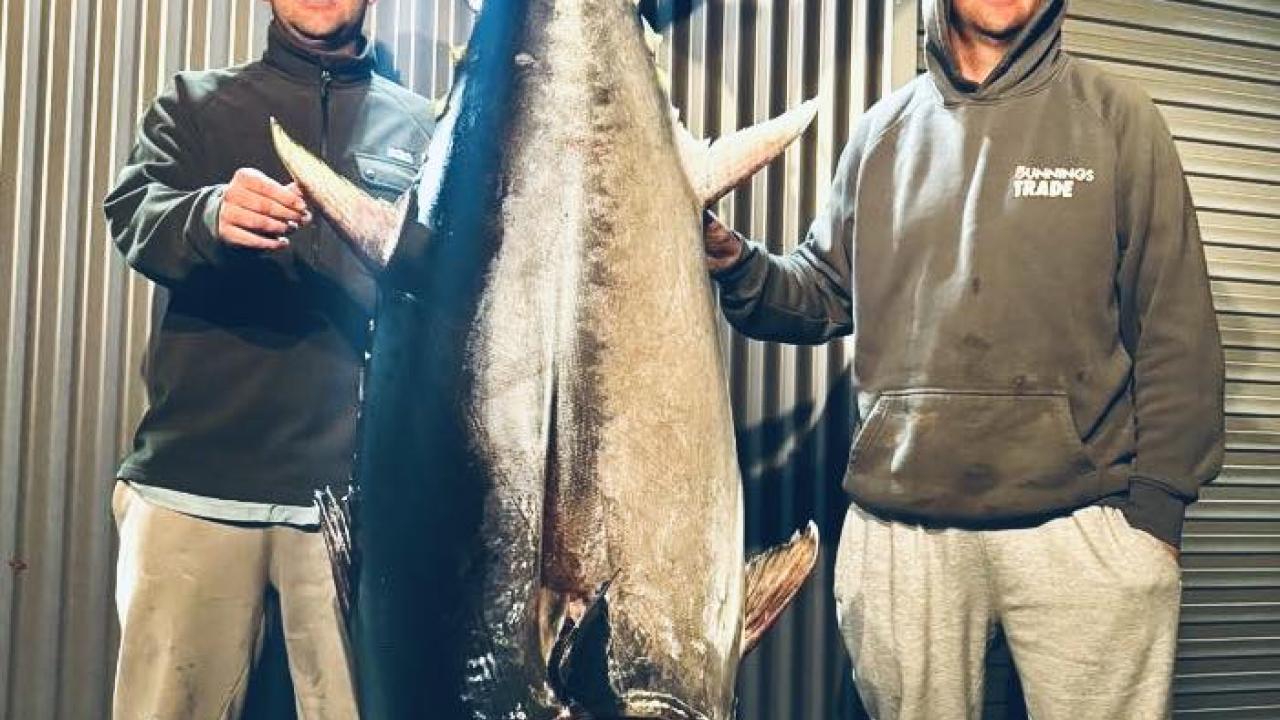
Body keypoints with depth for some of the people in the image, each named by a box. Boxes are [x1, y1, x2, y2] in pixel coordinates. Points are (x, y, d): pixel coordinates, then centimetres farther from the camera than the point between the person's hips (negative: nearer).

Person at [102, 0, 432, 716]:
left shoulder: (418, 123, 14)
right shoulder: (195, 103, 14)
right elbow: (136, 216, -3)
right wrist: (211, 214, -27)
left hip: (352, 482, 0)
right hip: (195, 472, 0)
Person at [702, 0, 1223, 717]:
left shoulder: (1114, 114, 5)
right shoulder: (884, 130, 12)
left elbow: (1174, 327, 1)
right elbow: (824, 294, 14)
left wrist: (1159, 500, -6)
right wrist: (738, 264, -7)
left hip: (1080, 523, -2)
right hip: (897, 524, 2)